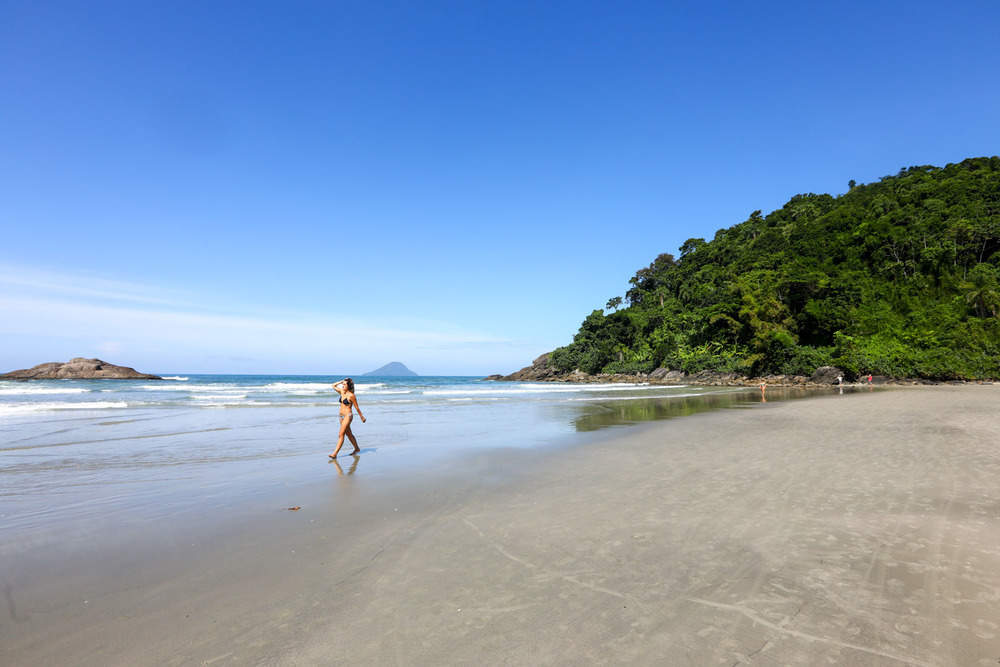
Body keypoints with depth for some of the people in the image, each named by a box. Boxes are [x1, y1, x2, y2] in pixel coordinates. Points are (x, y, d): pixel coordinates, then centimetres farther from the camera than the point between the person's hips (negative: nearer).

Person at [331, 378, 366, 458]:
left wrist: (362, 417, -1)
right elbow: (334, 386, 21)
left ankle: (335, 453, -13)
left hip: (348, 416, -8)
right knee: (349, 434, 17)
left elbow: (357, 407, -7)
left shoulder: (351, 395, -13)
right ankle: (357, 448, 31)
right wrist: (341, 381, 9)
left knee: (341, 435, -12)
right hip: (341, 416, 8)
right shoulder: (342, 392, 7)